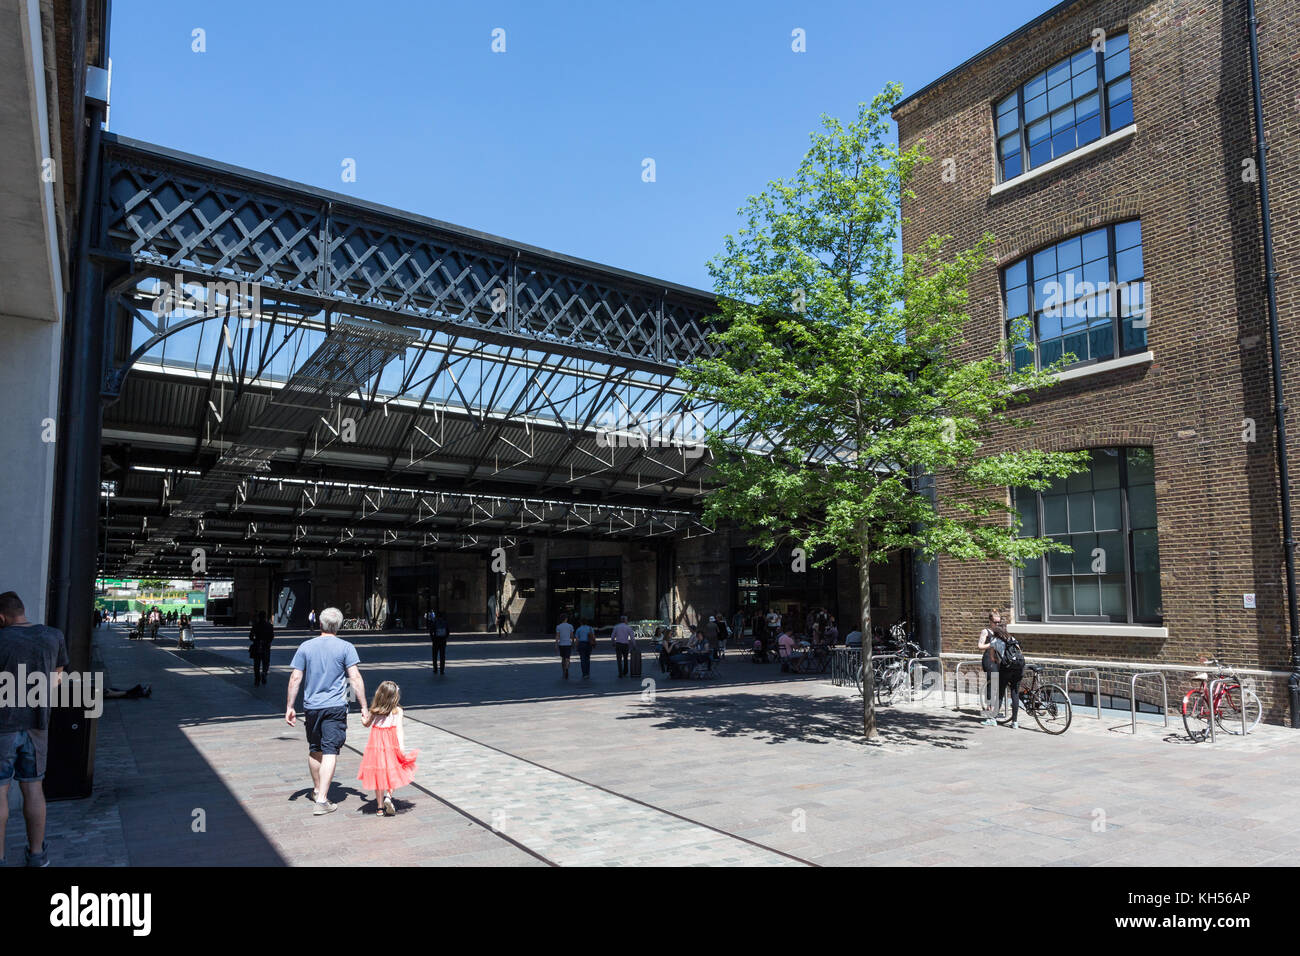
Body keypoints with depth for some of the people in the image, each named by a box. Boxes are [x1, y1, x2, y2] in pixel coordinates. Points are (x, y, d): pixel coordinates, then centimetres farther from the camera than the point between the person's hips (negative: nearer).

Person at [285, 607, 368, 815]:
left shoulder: (305, 647, 4)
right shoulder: (346, 648, -3)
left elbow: (295, 678, 2)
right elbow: (355, 678, -8)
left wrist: (289, 707, 7)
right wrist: (364, 707, -6)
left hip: (311, 706, 3)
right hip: (335, 706, -3)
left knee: (315, 750, 19)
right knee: (330, 751, -3)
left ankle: (317, 790, 36)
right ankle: (321, 800, -11)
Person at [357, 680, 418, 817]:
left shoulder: (375, 711, 3)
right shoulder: (397, 711, -6)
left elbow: (367, 724, 20)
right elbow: (399, 730, -15)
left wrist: (363, 719, 43)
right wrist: (402, 748, -18)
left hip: (375, 746, 3)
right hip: (391, 747, -3)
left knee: (378, 775, 13)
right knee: (392, 774, 13)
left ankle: (379, 807, 16)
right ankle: (388, 796, -12)